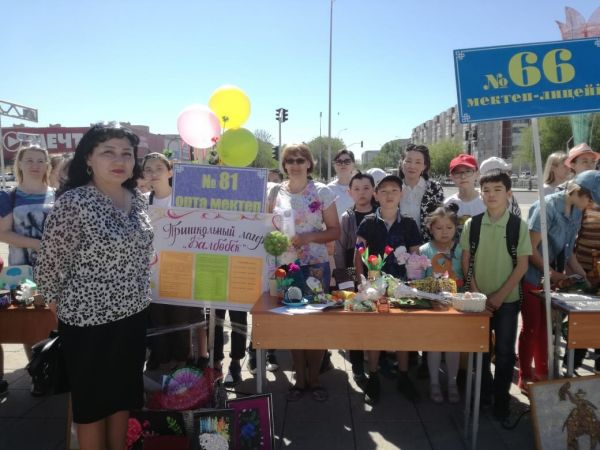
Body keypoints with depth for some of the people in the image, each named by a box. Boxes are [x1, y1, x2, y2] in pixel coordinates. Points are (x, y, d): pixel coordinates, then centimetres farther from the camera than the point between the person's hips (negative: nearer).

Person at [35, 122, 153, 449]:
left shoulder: (137, 199, 1)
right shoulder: (72, 202, -19)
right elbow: (49, 266, -13)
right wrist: (68, 306, -1)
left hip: (133, 315, 6)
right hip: (88, 321, -6)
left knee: (125, 394, 22)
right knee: (92, 400, 14)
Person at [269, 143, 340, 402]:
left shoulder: (322, 192, -1)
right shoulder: (275, 193, 6)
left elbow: (335, 231, -3)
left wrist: (307, 237, -17)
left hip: (315, 265, -2)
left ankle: (314, 378, 21)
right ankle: (300, 379, 22)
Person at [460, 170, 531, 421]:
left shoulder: (519, 226, -6)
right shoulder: (472, 224, -1)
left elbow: (522, 266, -6)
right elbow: (466, 260, 2)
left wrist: (499, 296, -11)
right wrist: (475, 293, -6)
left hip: (506, 300, -1)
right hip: (479, 298, 2)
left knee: (504, 351, 4)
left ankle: (501, 401, 21)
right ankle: (484, 394, 29)